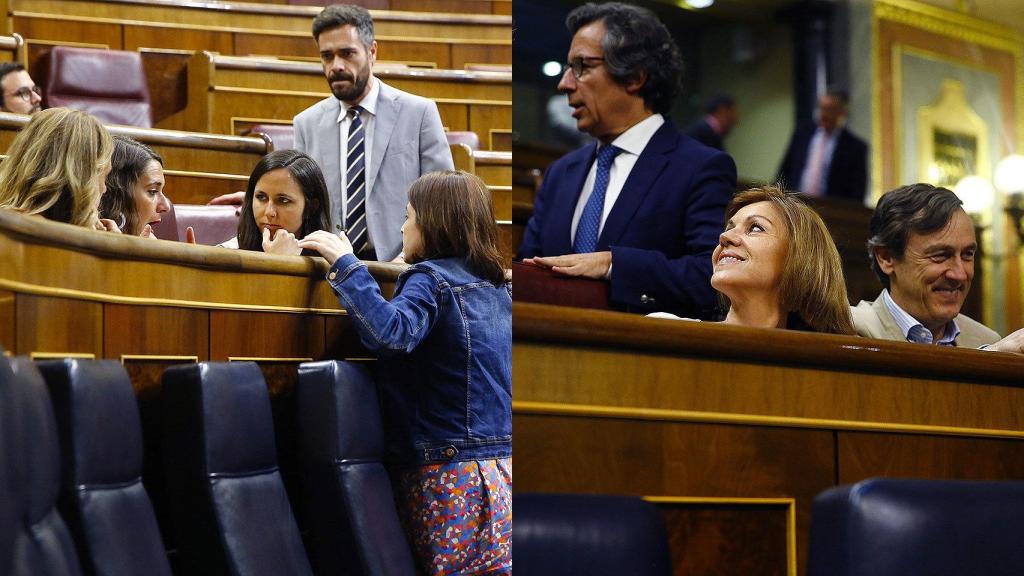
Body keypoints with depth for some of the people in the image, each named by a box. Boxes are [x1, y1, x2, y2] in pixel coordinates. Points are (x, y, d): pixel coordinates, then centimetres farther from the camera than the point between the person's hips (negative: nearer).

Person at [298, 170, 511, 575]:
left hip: (450, 470, -7)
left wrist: (345, 264, -17)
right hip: (504, 466, 7)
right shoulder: (498, 287, 15)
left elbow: (391, 332, -27)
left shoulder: (431, 279, -8)